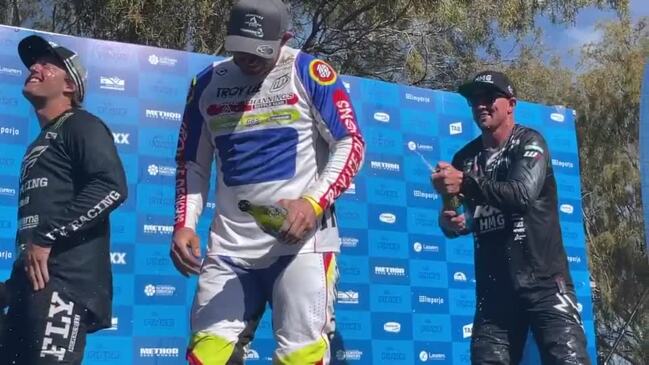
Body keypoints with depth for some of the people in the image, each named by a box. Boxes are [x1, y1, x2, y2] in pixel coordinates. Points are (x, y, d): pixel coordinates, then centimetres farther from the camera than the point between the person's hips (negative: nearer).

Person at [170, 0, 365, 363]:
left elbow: (351, 143, -5)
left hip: (302, 240, -4)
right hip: (230, 245, 4)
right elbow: (192, 164, 16)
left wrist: (313, 202, -18)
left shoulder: (310, 73, -3)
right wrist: (185, 225, 3)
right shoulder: (206, 84, 10)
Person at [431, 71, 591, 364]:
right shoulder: (466, 158, 11)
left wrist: (465, 183, -29)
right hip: (494, 286, 4)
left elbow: (523, 194, -20)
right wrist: (449, 223, -7)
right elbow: (467, 219, 16)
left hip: (543, 280, -4)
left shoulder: (529, 142, -2)